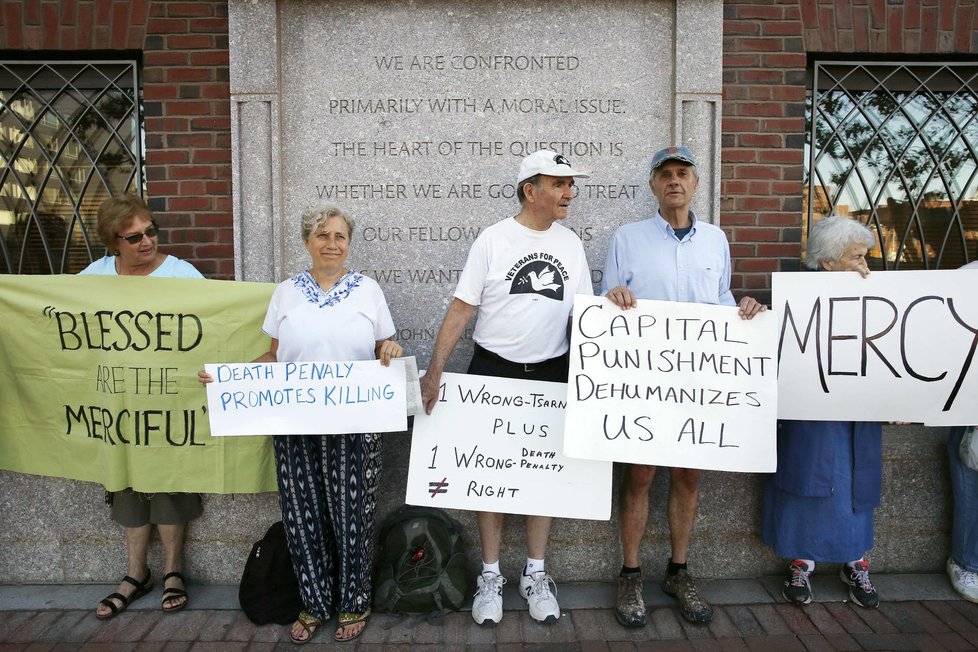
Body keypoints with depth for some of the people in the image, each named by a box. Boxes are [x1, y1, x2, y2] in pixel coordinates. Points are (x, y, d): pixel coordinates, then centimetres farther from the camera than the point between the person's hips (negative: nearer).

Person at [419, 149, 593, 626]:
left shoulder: (571, 244, 4)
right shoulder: (494, 239, -7)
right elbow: (462, 308, -10)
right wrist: (435, 370, -17)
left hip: (550, 374, 3)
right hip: (493, 371, -3)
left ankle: (535, 574, 25)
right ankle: (490, 576, 22)